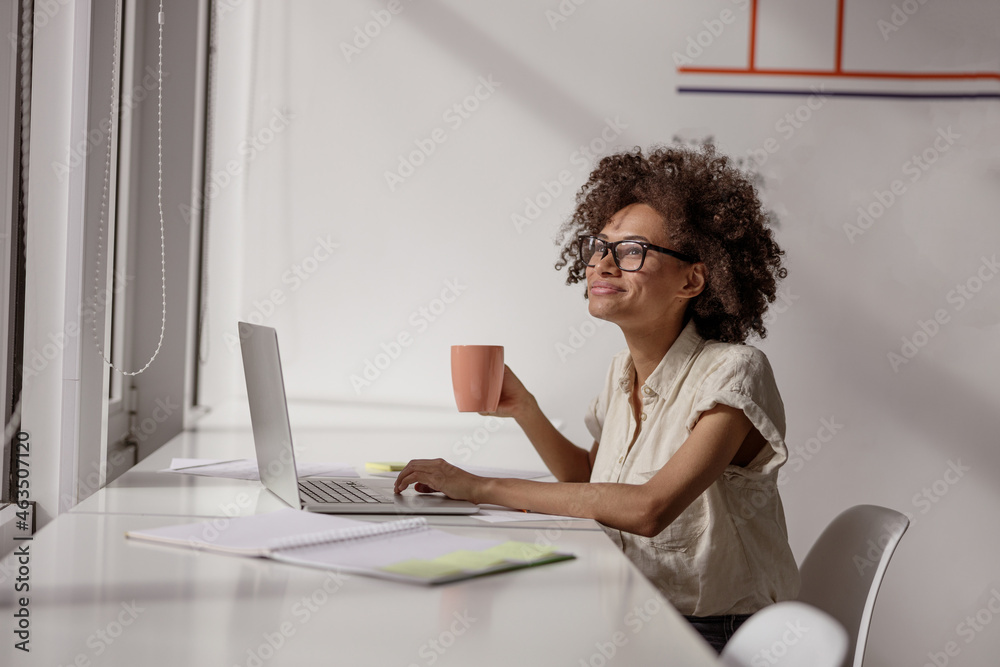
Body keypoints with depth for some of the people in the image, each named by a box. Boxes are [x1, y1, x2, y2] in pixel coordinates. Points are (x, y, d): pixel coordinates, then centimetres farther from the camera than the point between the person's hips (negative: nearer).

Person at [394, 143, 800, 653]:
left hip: (718, 636, -6)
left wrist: (484, 487, -27)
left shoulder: (732, 373, -17)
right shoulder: (624, 370, 5)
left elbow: (649, 508, -30)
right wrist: (522, 409, 4)